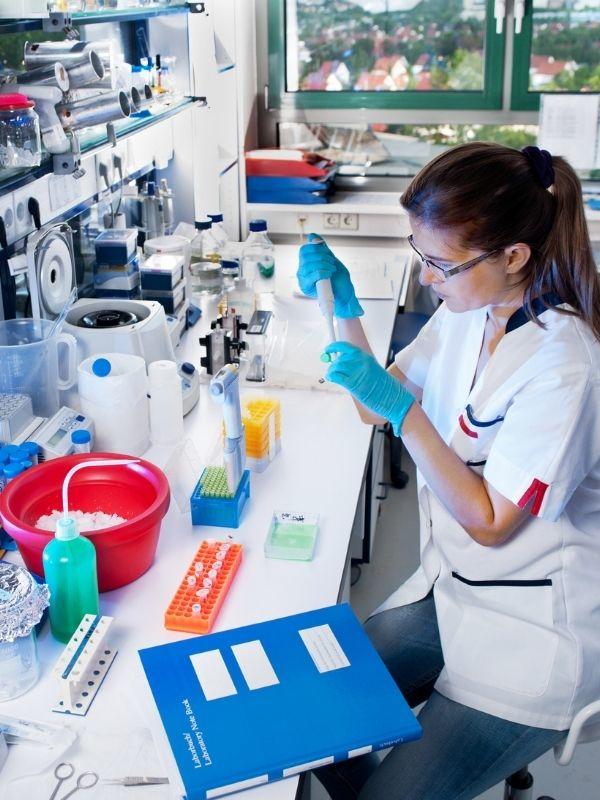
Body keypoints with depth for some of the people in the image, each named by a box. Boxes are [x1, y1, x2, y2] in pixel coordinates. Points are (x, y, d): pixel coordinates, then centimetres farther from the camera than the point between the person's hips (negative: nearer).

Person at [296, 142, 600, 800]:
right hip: (451, 590, 7)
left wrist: (402, 410, -25)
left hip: (531, 634, -7)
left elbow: (489, 521, -20)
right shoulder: (468, 311, -2)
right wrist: (345, 310, -5)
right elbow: (377, 408, 8)